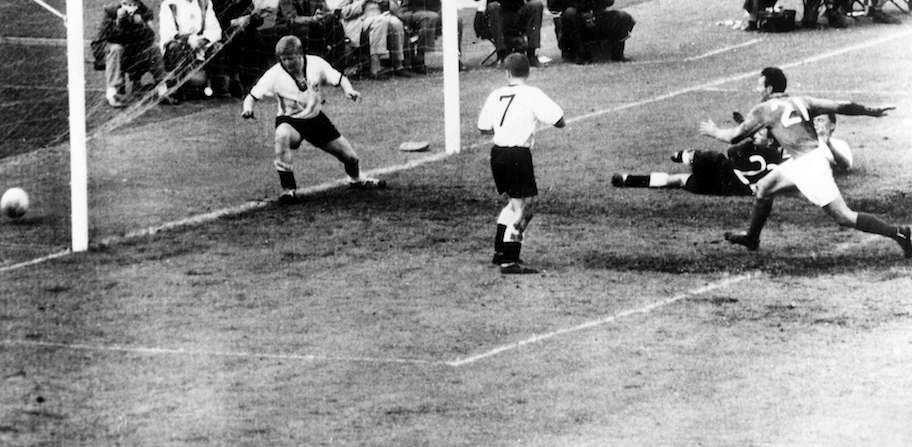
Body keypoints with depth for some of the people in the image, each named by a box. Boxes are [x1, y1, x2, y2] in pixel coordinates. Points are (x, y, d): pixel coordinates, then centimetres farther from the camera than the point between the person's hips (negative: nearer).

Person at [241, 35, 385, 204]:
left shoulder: (316, 64, -14)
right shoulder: (274, 75, -19)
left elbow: (339, 79, -4)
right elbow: (253, 96, -16)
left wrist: (349, 90, -25)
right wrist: (248, 108, -38)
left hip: (315, 118, 3)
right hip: (290, 121, -3)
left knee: (349, 156, 5)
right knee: (282, 135, -40)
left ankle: (357, 179, 45)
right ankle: (288, 189, -28)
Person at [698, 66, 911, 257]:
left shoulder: (765, 110, -7)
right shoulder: (801, 102, 9)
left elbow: (735, 136, -1)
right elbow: (841, 106, 6)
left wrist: (714, 131, 18)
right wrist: (872, 111, 14)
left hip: (809, 168, -9)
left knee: (843, 216, -8)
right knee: (763, 188, 22)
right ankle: (752, 238, 40)